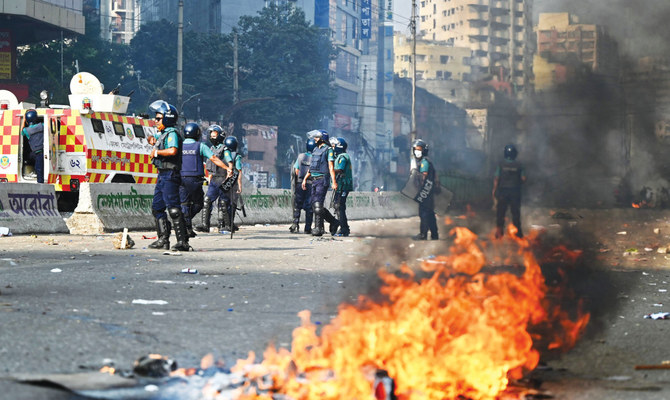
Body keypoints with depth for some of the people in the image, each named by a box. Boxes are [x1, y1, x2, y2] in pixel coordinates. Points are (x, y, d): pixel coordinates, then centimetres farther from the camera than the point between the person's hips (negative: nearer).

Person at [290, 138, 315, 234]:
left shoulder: (300, 156, 0)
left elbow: (296, 170, 5)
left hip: (300, 183, 1)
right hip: (311, 184, -1)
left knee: (297, 206, 7)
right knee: (309, 207, 4)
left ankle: (295, 225, -3)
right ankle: (308, 228, 4)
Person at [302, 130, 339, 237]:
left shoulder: (328, 150, -5)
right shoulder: (315, 150, 19)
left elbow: (331, 167, -12)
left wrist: (334, 182, -18)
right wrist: (305, 179, 20)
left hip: (323, 180, -8)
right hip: (314, 180, 8)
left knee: (318, 205, -12)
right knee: (314, 205, 7)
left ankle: (318, 228, -9)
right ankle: (333, 222, 17)